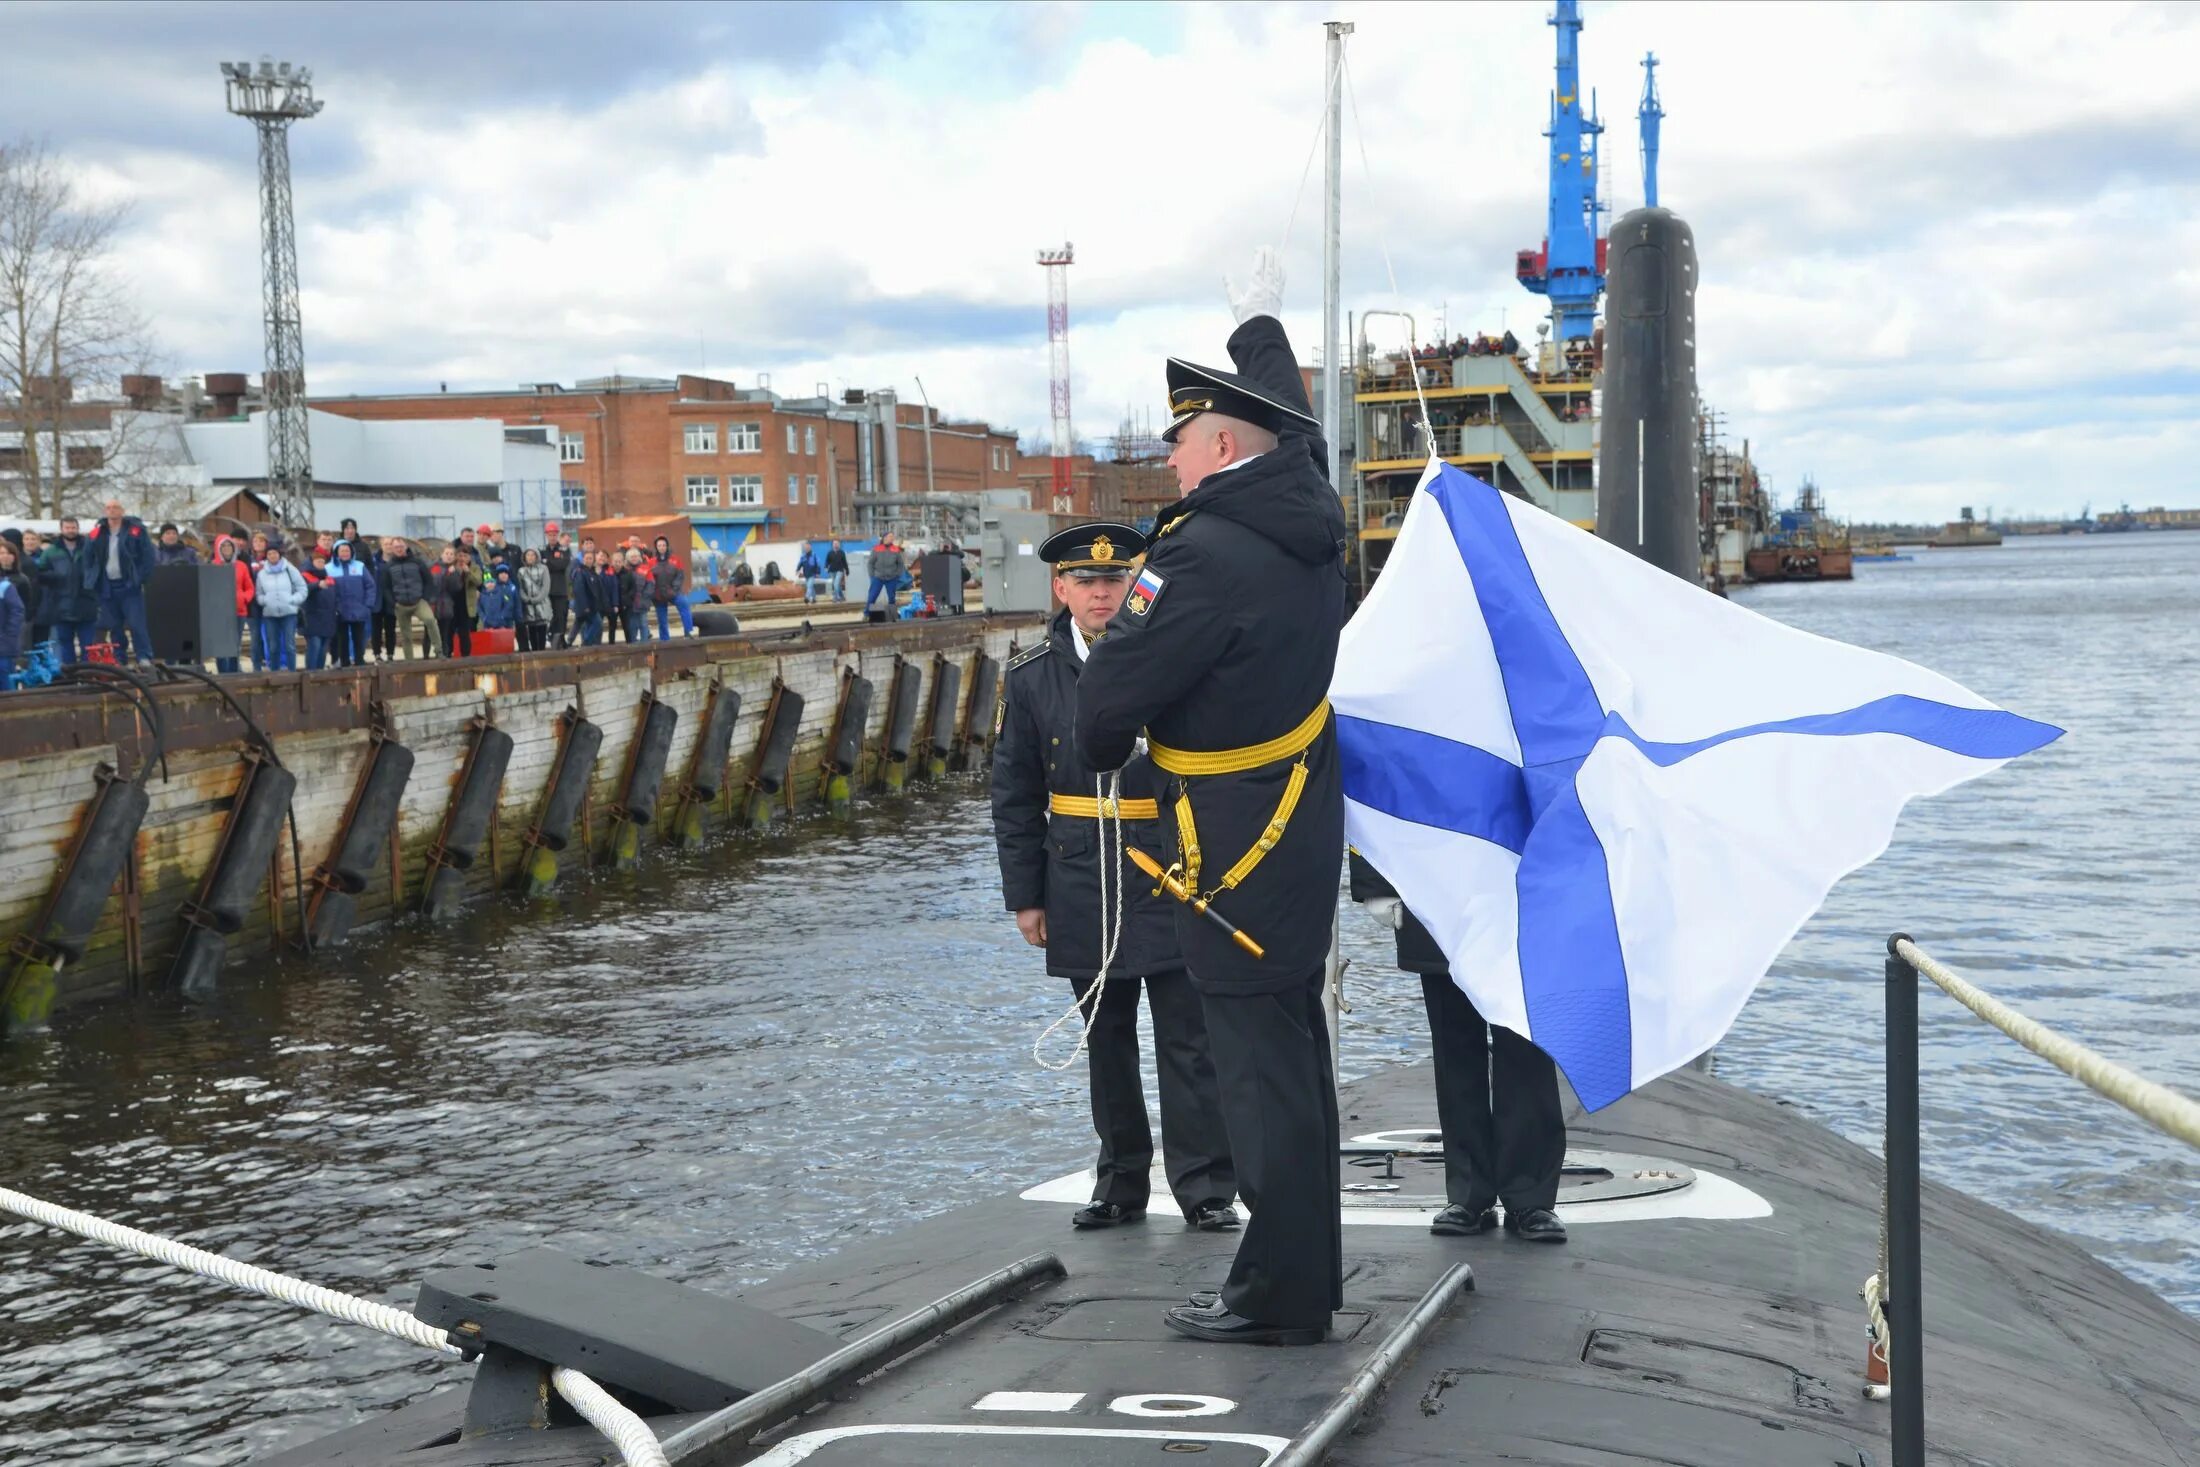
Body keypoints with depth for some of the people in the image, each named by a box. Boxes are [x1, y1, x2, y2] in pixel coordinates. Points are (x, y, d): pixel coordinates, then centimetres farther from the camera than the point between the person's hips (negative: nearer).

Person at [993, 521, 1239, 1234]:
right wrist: (1024, 895, 6)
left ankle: (1206, 1186, 7)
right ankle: (1120, 1183, 22)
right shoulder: (1031, 678, 5)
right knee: (1107, 1044, 12)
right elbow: (1015, 796, 9)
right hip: (1082, 889, 3)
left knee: (1188, 1041, -1)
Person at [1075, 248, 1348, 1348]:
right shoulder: (1302, 508, 3)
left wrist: (1096, 749, 3)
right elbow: (1288, 420, 25)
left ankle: (1281, 1292, 3)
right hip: (1303, 829, 9)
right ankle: (1309, 1263, 26)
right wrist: (1259, 325, 42)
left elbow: (1114, 690, -20)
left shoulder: (1205, 554, -23)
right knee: (1294, 1044, 16)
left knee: (1262, 1063, -4)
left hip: (1238, 853, -9)